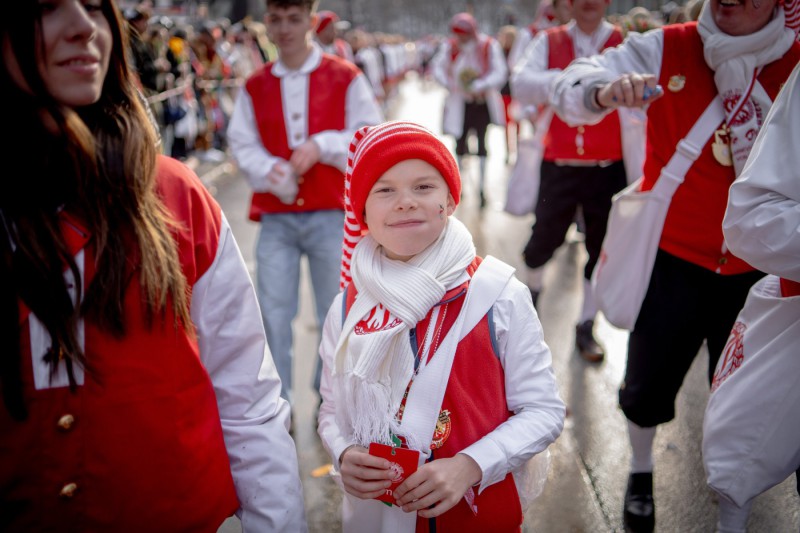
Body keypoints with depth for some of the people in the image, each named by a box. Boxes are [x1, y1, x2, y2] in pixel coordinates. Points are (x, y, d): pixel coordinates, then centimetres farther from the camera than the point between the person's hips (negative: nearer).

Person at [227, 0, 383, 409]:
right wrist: (268, 169, -15)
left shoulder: (346, 79, 2)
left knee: (336, 309, 7)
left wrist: (322, 146, -13)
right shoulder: (254, 87, 8)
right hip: (276, 217, 1)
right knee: (273, 311, 0)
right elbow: (241, 143, 5)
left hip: (331, 214, -1)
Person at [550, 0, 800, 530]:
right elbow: (570, 88, -20)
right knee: (649, 380, 5)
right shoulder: (667, 49, -10)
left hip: (755, 266, 1)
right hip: (673, 254, -1)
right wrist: (605, 90, -40)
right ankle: (641, 472, 36)